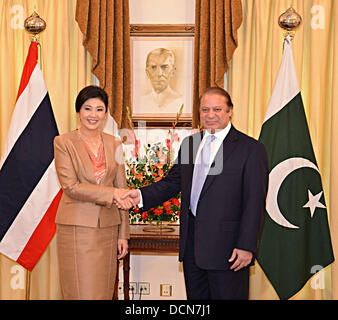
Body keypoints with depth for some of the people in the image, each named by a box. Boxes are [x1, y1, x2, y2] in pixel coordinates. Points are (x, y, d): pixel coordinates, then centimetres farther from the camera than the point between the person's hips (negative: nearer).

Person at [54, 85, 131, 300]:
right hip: (77, 228, -3)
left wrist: (123, 234, 7)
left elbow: (121, 191, 10)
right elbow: (71, 187, -10)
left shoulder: (114, 144, 10)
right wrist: (111, 193, -16)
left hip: (108, 228, 4)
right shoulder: (64, 142, -1)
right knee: (82, 293, -1)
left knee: (104, 292, 8)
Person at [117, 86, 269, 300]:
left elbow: (254, 204, -10)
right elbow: (173, 182, 13)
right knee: (196, 297, 16)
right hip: (192, 242, 6)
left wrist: (246, 246, -14)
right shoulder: (189, 144, 12)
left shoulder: (251, 149, -7)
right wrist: (141, 196, -3)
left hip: (227, 245, -6)